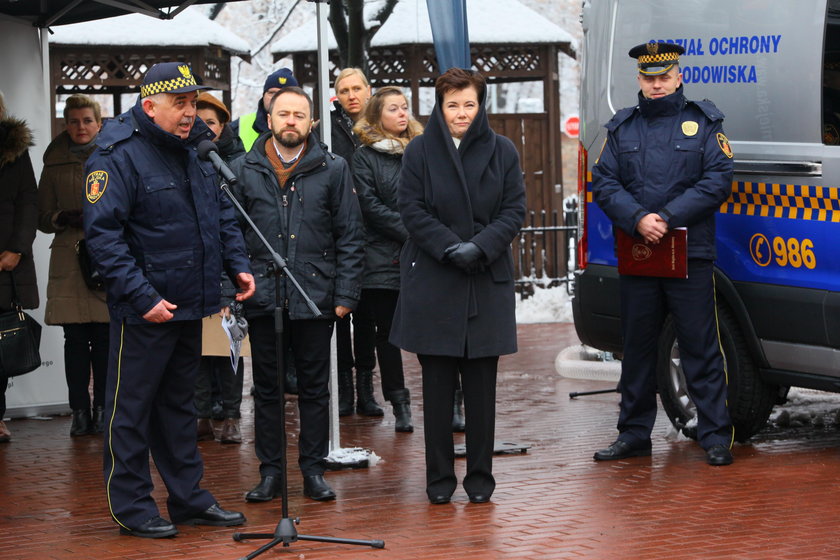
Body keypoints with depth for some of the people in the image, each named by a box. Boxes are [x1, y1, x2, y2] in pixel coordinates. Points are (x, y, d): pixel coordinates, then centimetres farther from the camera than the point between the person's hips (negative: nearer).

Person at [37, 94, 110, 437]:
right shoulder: (55, 164, 12)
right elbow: (42, 217, 11)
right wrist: (64, 218, -8)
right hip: (68, 260, 1)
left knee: (104, 338, -2)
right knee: (75, 338, -1)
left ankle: (102, 410, 6)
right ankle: (79, 411, 5)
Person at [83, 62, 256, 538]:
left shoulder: (194, 151, 10)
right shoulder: (118, 157, -15)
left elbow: (222, 213, 20)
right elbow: (103, 232, -20)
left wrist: (239, 264, 5)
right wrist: (142, 296, -24)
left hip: (190, 306, 8)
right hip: (145, 312, -8)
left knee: (180, 405, 18)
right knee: (132, 408, 2)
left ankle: (188, 496, 26)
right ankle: (130, 505, 10)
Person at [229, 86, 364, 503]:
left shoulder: (333, 170, 4)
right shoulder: (243, 171, 5)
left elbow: (350, 237, 4)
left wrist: (345, 294, -2)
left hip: (316, 296, 0)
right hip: (262, 296, 1)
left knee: (314, 387, 6)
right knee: (267, 387, 6)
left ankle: (313, 470, 15)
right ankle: (270, 472, 14)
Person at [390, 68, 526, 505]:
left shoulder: (502, 151, 6)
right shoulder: (420, 151, 2)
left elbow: (514, 211, 2)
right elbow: (412, 211, -3)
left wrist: (480, 246, -14)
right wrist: (450, 247, -16)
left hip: (488, 281, 1)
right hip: (432, 283, -1)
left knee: (481, 384, 3)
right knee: (437, 383, 2)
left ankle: (480, 476, 12)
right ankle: (439, 477, 10)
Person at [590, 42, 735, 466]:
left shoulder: (702, 123, 4)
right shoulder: (622, 128, 13)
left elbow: (718, 180, -6)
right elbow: (604, 183, 5)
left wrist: (668, 218, -14)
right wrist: (638, 219, -13)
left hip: (690, 256, -3)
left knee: (700, 347, -3)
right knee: (637, 347, 10)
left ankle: (716, 436, 1)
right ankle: (634, 434, 19)